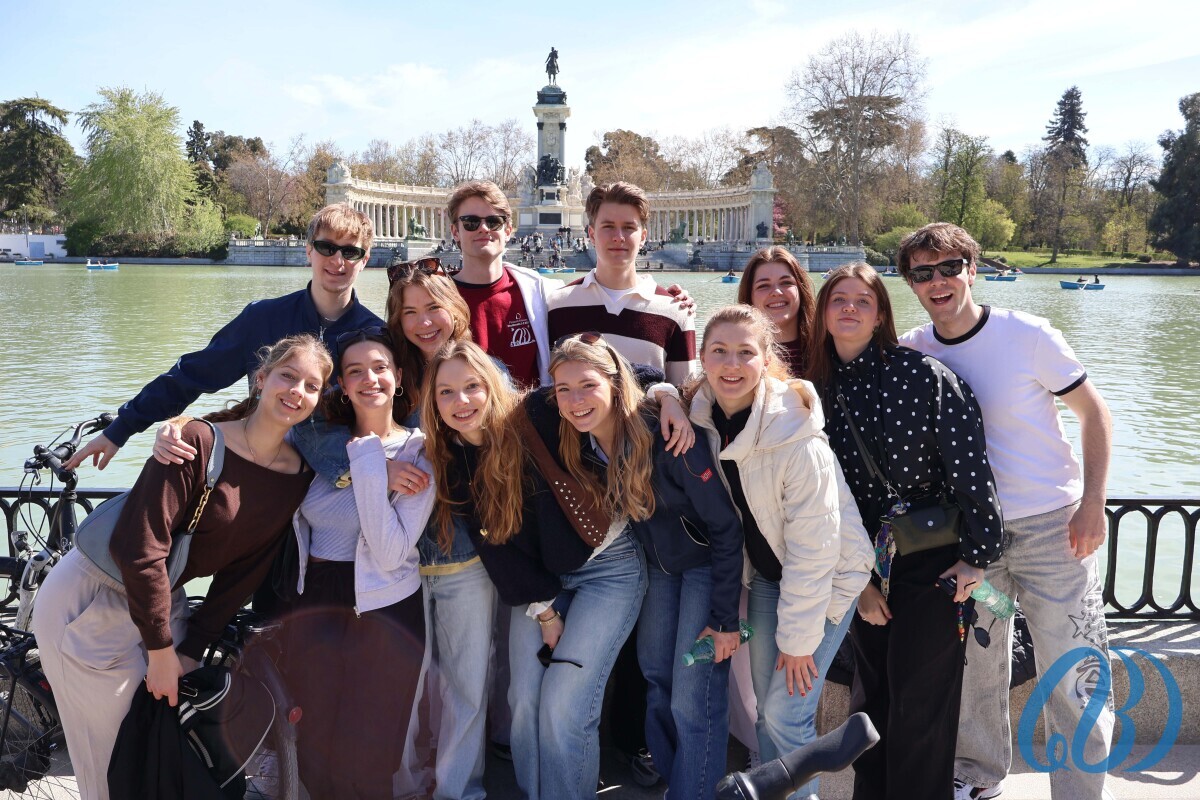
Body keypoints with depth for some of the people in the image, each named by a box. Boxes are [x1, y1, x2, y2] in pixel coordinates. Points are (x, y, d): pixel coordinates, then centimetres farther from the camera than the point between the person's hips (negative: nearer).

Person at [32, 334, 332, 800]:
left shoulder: (299, 478, -5)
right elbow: (141, 547, -26)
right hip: (95, 599, -6)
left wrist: (192, 649, -6)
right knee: (116, 753, 5)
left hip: (163, 598, 6)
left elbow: (244, 572, -2)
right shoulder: (199, 442, -24)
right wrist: (161, 650, -19)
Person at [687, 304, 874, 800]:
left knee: (785, 713, -6)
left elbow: (813, 548, -25)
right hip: (767, 572, 6)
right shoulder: (700, 416, -13)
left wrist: (798, 637, -18)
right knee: (765, 708, 12)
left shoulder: (797, 440, -31)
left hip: (829, 574, -5)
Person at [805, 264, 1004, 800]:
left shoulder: (920, 373, -10)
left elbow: (970, 463, -14)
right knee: (871, 692, 16)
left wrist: (978, 554, -13)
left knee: (919, 702, 1)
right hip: (864, 562, 5)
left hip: (934, 559, -4)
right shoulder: (817, 391, 3)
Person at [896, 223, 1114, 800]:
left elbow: (1094, 413, -4)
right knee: (972, 666, 16)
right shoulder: (910, 351, -2)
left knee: (1075, 675, 1)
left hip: (1052, 529, -3)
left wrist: (1092, 504, -10)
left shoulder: (1028, 336, -11)